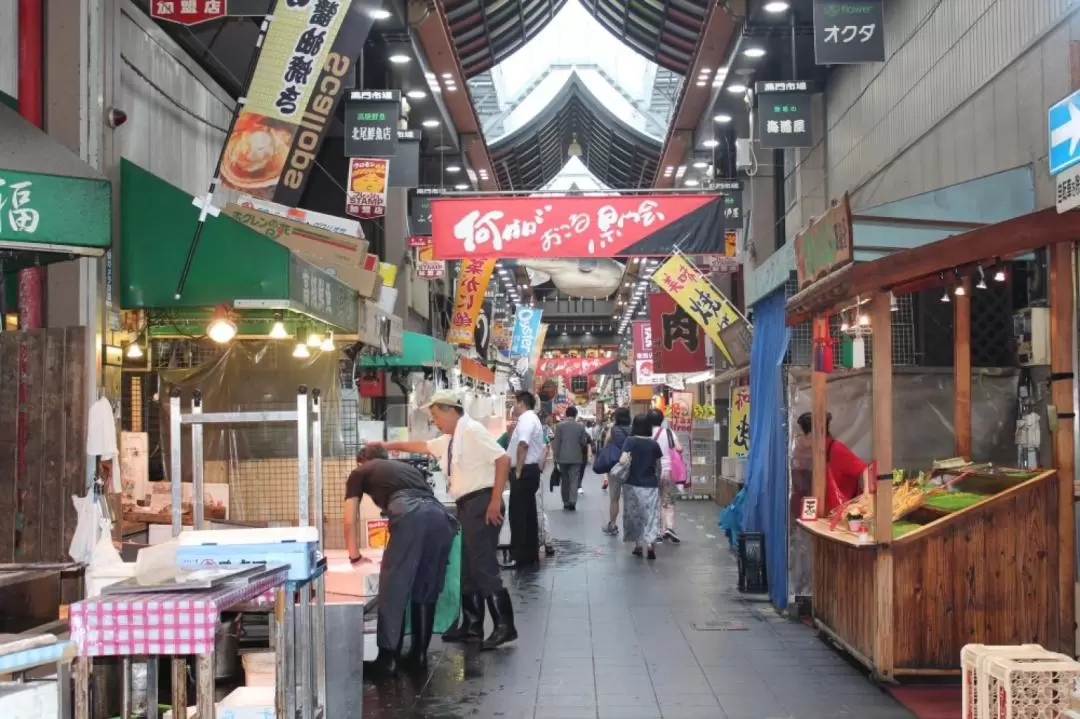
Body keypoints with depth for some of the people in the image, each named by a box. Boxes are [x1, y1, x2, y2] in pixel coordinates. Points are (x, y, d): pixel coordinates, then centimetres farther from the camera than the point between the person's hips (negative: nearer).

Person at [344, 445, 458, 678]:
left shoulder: (360, 473, 29)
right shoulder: (409, 467, 42)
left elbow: (350, 520, 26)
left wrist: (355, 555, 39)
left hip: (410, 515, -5)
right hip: (442, 516, 5)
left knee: (393, 589, 1)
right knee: (426, 591, 16)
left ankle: (387, 660, 1)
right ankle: (419, 654, 21)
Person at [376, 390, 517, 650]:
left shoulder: (472, 430, -12)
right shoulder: (449, 440, 17)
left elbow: (503, 459, -19)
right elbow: (422, 446, 32)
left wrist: (496, 500, -20)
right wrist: (390, 445, 29)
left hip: (481, 502, -10)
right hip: (466, 505, 10)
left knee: (484, 567, -10)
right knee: (465, 568, 12)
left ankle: (504, 626, -5)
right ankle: (472, 626, 20)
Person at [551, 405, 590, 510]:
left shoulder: (559, 426, -4)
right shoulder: (581, 426, -2)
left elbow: (556, 443, -5)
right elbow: (584, 442, 1)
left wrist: (556, 458, 0)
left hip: (563, 457, 1)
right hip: (576, 458, -1)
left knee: (565, 480, 13)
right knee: (574, 480, -1)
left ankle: (566, 502, 16)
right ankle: (572, 501, -18)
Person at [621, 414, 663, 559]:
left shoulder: (630, 441, -7)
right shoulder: (654, 444, 1)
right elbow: (658, 467, 8)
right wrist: (658, 482, 22)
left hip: (633, 484, -1)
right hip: (650, 485, 1)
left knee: (634, 515, 14)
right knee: (651, 516, 0)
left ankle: (638, 545, 19)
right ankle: (650, 543, -19)